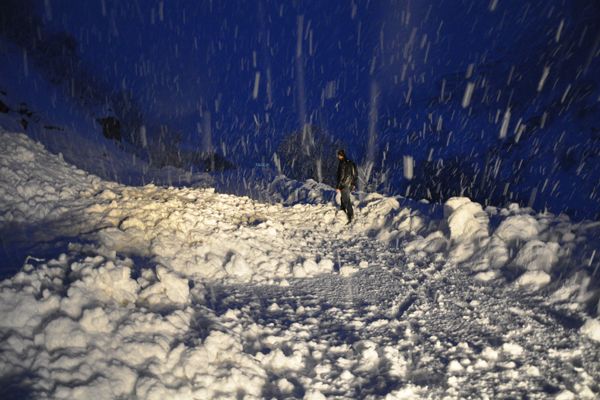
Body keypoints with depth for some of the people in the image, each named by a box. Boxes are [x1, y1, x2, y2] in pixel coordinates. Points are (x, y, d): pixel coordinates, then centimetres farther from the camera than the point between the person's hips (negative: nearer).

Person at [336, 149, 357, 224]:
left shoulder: (342, 164, -18)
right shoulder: (351, 163, 9)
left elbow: (341, 176, -20)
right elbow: (355, 174, 15)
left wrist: (338, 187, -16)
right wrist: (354, 184, 23)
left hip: (344, 185, -9)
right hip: (350, 185, 9)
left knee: (346, 201, -3)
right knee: (343, 199, 22)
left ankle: (350, 217, -1)